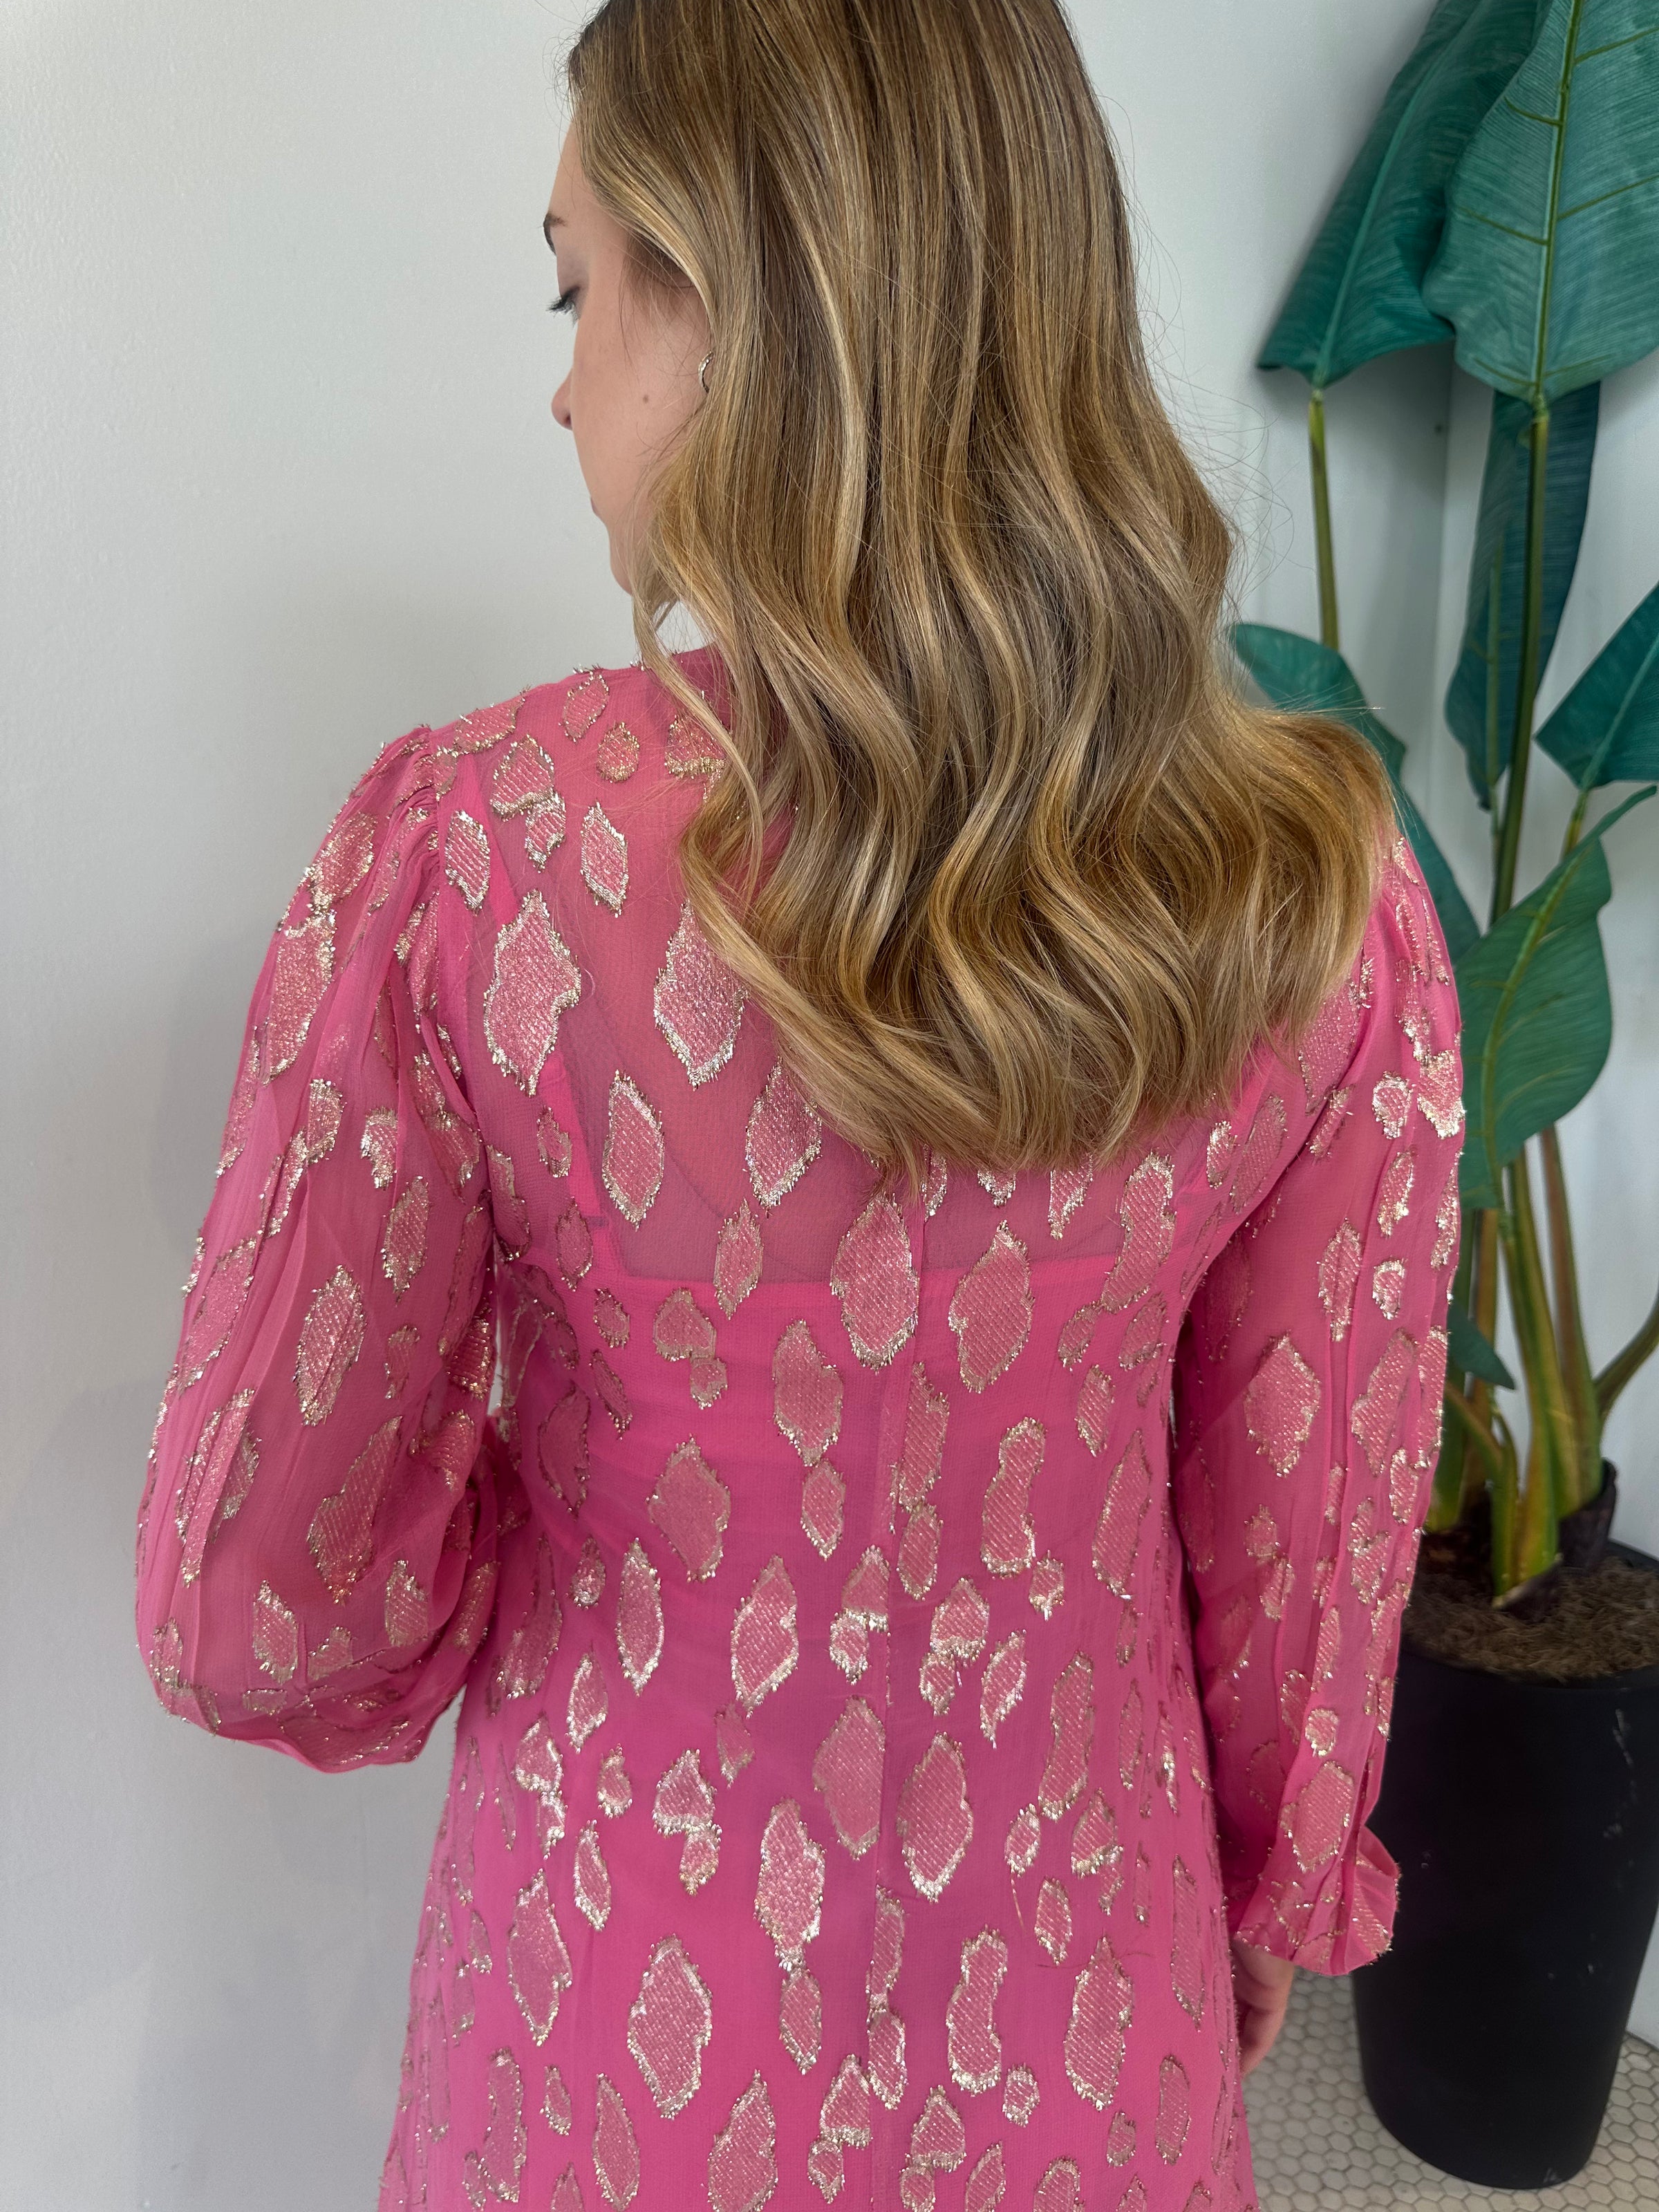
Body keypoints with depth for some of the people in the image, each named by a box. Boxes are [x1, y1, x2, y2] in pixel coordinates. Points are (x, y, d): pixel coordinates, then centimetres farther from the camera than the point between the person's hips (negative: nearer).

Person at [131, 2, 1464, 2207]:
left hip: (638, 2013, -1)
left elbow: (249, 1611, -17)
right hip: (1076, 1990, 2)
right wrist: (1276, 1895, 11)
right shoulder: (1310, 883, -18)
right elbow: (1314, 1535, -7)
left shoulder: (468, 855, -26)